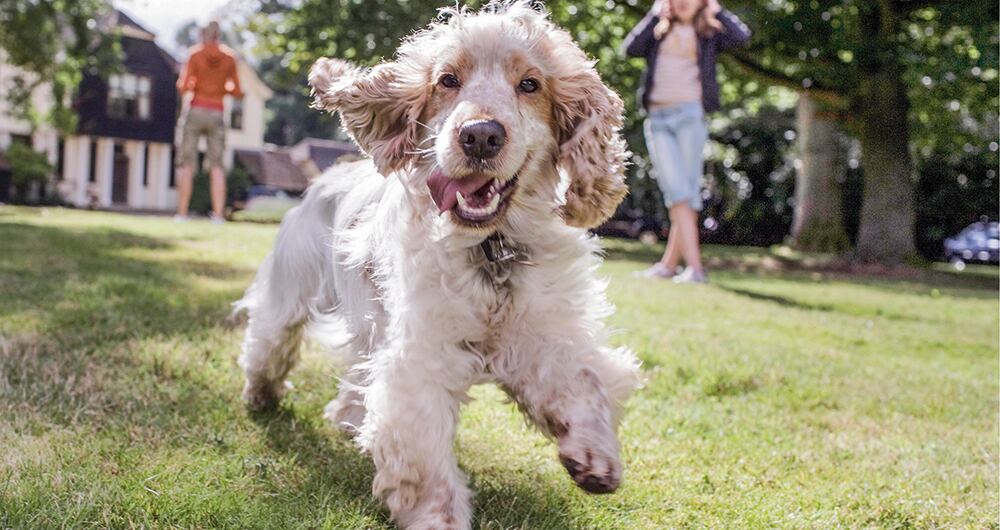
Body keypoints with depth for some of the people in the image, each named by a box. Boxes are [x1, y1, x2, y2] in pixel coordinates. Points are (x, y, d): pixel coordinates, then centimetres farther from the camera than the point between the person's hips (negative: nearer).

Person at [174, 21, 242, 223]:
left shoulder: (194, 54, -2)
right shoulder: (229, 58, 4)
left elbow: (183, 88, -8)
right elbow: (237, 92, 5)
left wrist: (191, 85, 13)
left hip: (196, 111, -2)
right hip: (217, 114, 2)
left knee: (187, 163, 3)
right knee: (217, 166, 4)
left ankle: (182, 212, -1)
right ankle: (218, 214, -5)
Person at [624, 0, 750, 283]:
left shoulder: (708, 34, 14)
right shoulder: (659, 31, 19)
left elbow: (741, 36, -4)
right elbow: (631, 48, 1)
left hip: (690, 114, -1)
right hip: (658, 118, 1)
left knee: (688, 188, -6)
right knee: (675, 188, -9)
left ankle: (670, 262, -2)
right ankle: (694, 266, -11)